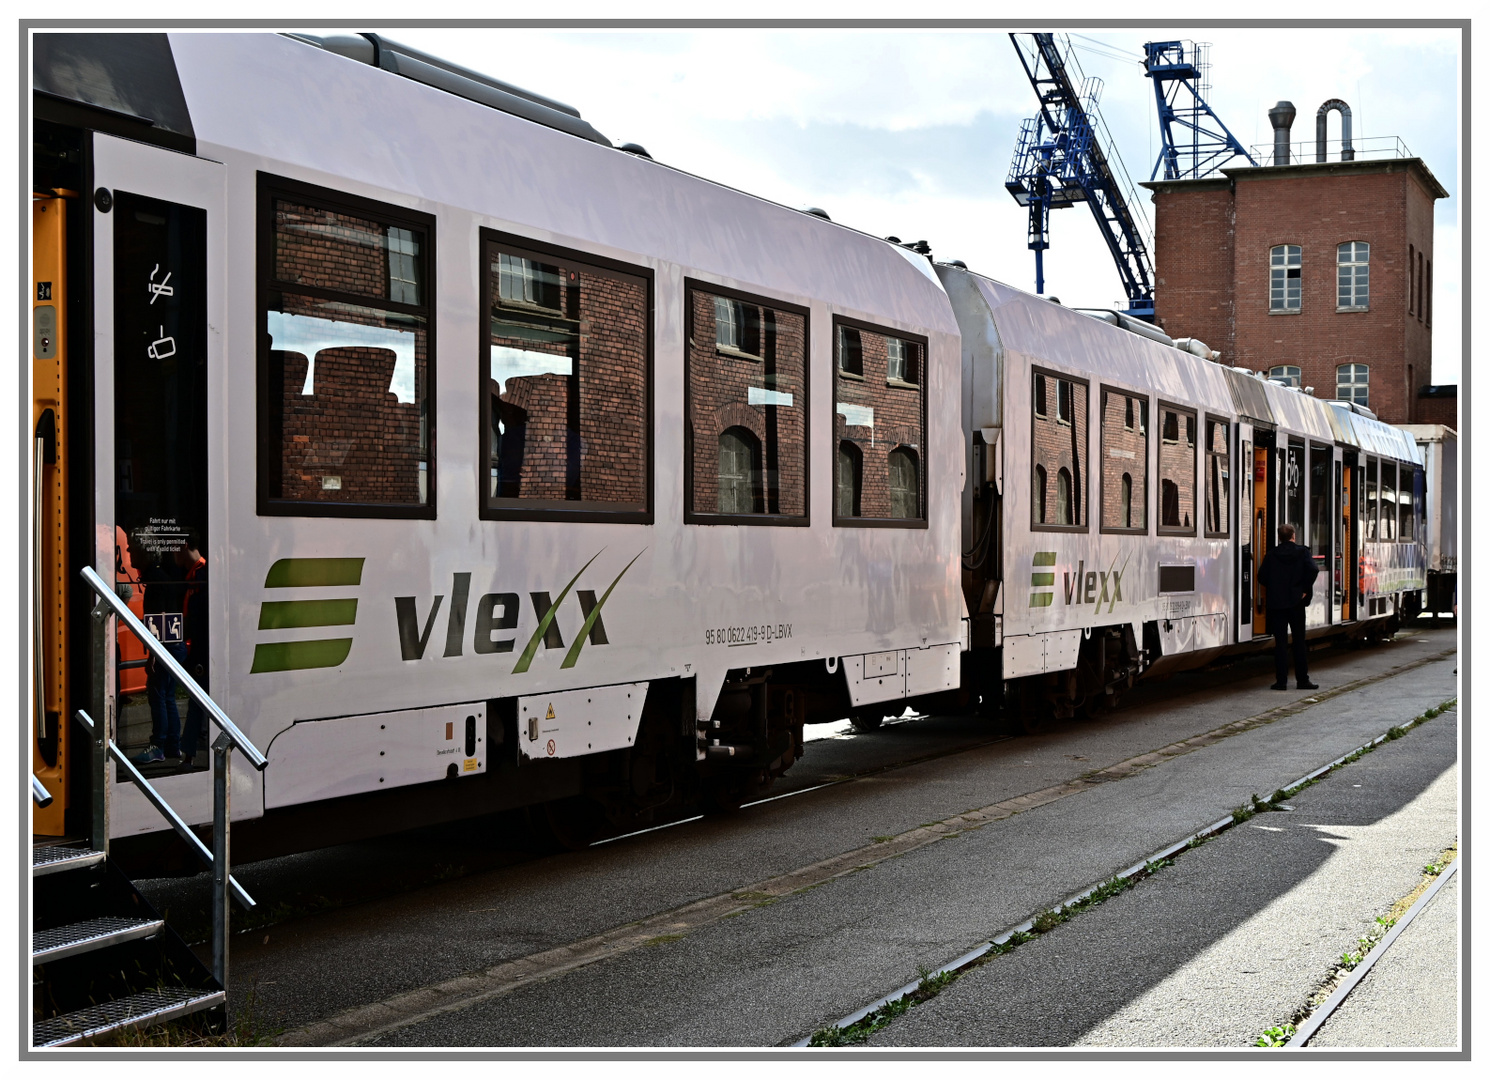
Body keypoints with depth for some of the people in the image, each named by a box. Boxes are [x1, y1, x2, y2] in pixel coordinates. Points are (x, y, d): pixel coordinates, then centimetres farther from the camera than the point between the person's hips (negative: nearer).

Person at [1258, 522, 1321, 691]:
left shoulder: (1271, 555, 0)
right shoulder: (1302, 552, -2)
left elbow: (1262, 577, -3)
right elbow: (1313, 569, -17)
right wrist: (1305, 589, -6)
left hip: (1276, 603, 0)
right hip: (1296, 603, 0)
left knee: (1280, 642, 3)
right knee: (1299, 641, 7)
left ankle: (1281, 681, 1)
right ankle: (1302, 680, 8)